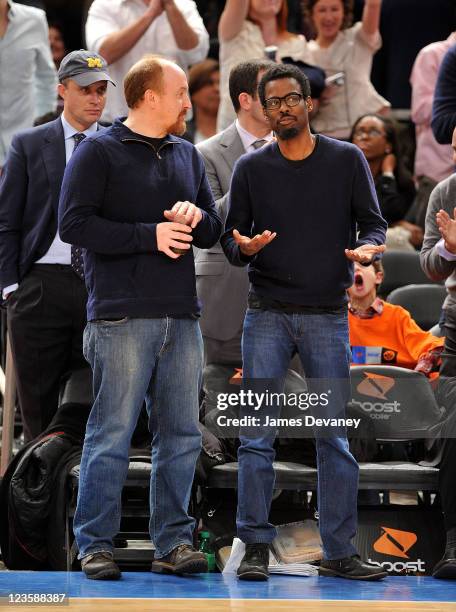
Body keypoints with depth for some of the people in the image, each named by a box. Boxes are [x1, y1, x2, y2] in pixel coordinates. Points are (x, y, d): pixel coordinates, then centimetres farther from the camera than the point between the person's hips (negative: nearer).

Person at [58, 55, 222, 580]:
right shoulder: (99, 152, -1)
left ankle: (173, 542, 12)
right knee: (111, 434, -5)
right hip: (122, 317, -6)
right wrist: (149, 235, -14)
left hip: (181, 319, 6)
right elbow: (74, 224, -10)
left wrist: (196, 217, -2)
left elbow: (214, 232, 22)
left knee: (181, 437, 6)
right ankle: (95, 545, 0)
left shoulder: (187, 156, 19)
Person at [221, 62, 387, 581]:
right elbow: (230, 234, 7)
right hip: (267, 315, 0)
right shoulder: (251, 168, 5)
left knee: (334, 436, 1)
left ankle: (339, 552, 5)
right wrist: (242, 247, -17)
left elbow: (372, 222, 5)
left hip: (328, 315, 0)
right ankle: (256, 547, 2)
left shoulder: (347, 160, 4)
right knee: (257, 434, -5)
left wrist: (367, 247, -18)